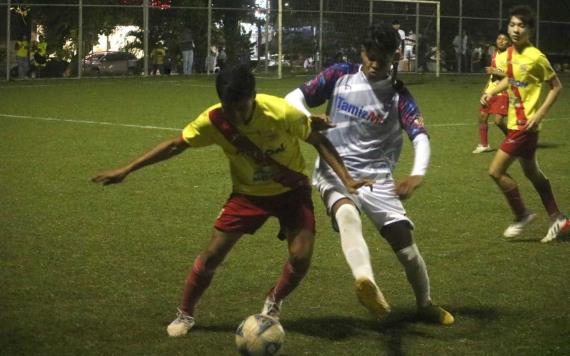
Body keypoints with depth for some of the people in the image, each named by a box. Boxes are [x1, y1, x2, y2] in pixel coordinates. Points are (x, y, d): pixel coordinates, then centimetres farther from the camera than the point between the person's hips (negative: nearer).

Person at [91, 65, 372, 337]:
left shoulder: (280, 112, -30)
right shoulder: (213, 121, -23)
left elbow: (318, 141, -14)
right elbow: (175, 145, -9)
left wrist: (346, 178, -22)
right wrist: (127, 170, -10)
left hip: (291, 189, -1)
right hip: (248, 193, 1)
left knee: (301, 258, -15)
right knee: (212, 254, -7)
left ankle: (273, 304, 17)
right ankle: (185, 314, 15)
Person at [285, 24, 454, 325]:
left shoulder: (398, 95, 1)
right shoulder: (340, 76, 4)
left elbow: (419, 134, -13)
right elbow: (294, 98, 6)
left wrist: (418, 173, -34)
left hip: (376, 177, 1)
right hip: (335, 170, -1)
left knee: (403, 238, -6)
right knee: (346, 213, -34)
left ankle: (425, 305, 21)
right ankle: (365, 282, -61)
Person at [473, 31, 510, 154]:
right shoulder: (494, 54, 12)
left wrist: (496, 72, -20)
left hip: (503, 93, -7)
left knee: (498, 120, -14)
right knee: (482, 117, 5)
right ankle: (483, 145, 19)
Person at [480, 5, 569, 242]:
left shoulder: (535, 58, -18)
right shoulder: (507, 55, 4)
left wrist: (540, 114, -19)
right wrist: (492, 92, 6)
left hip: (525, 124, -9)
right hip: (515, 122, 9)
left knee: (496, 171, -8)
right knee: (532, 172, 18)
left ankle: (522, 215, 9)